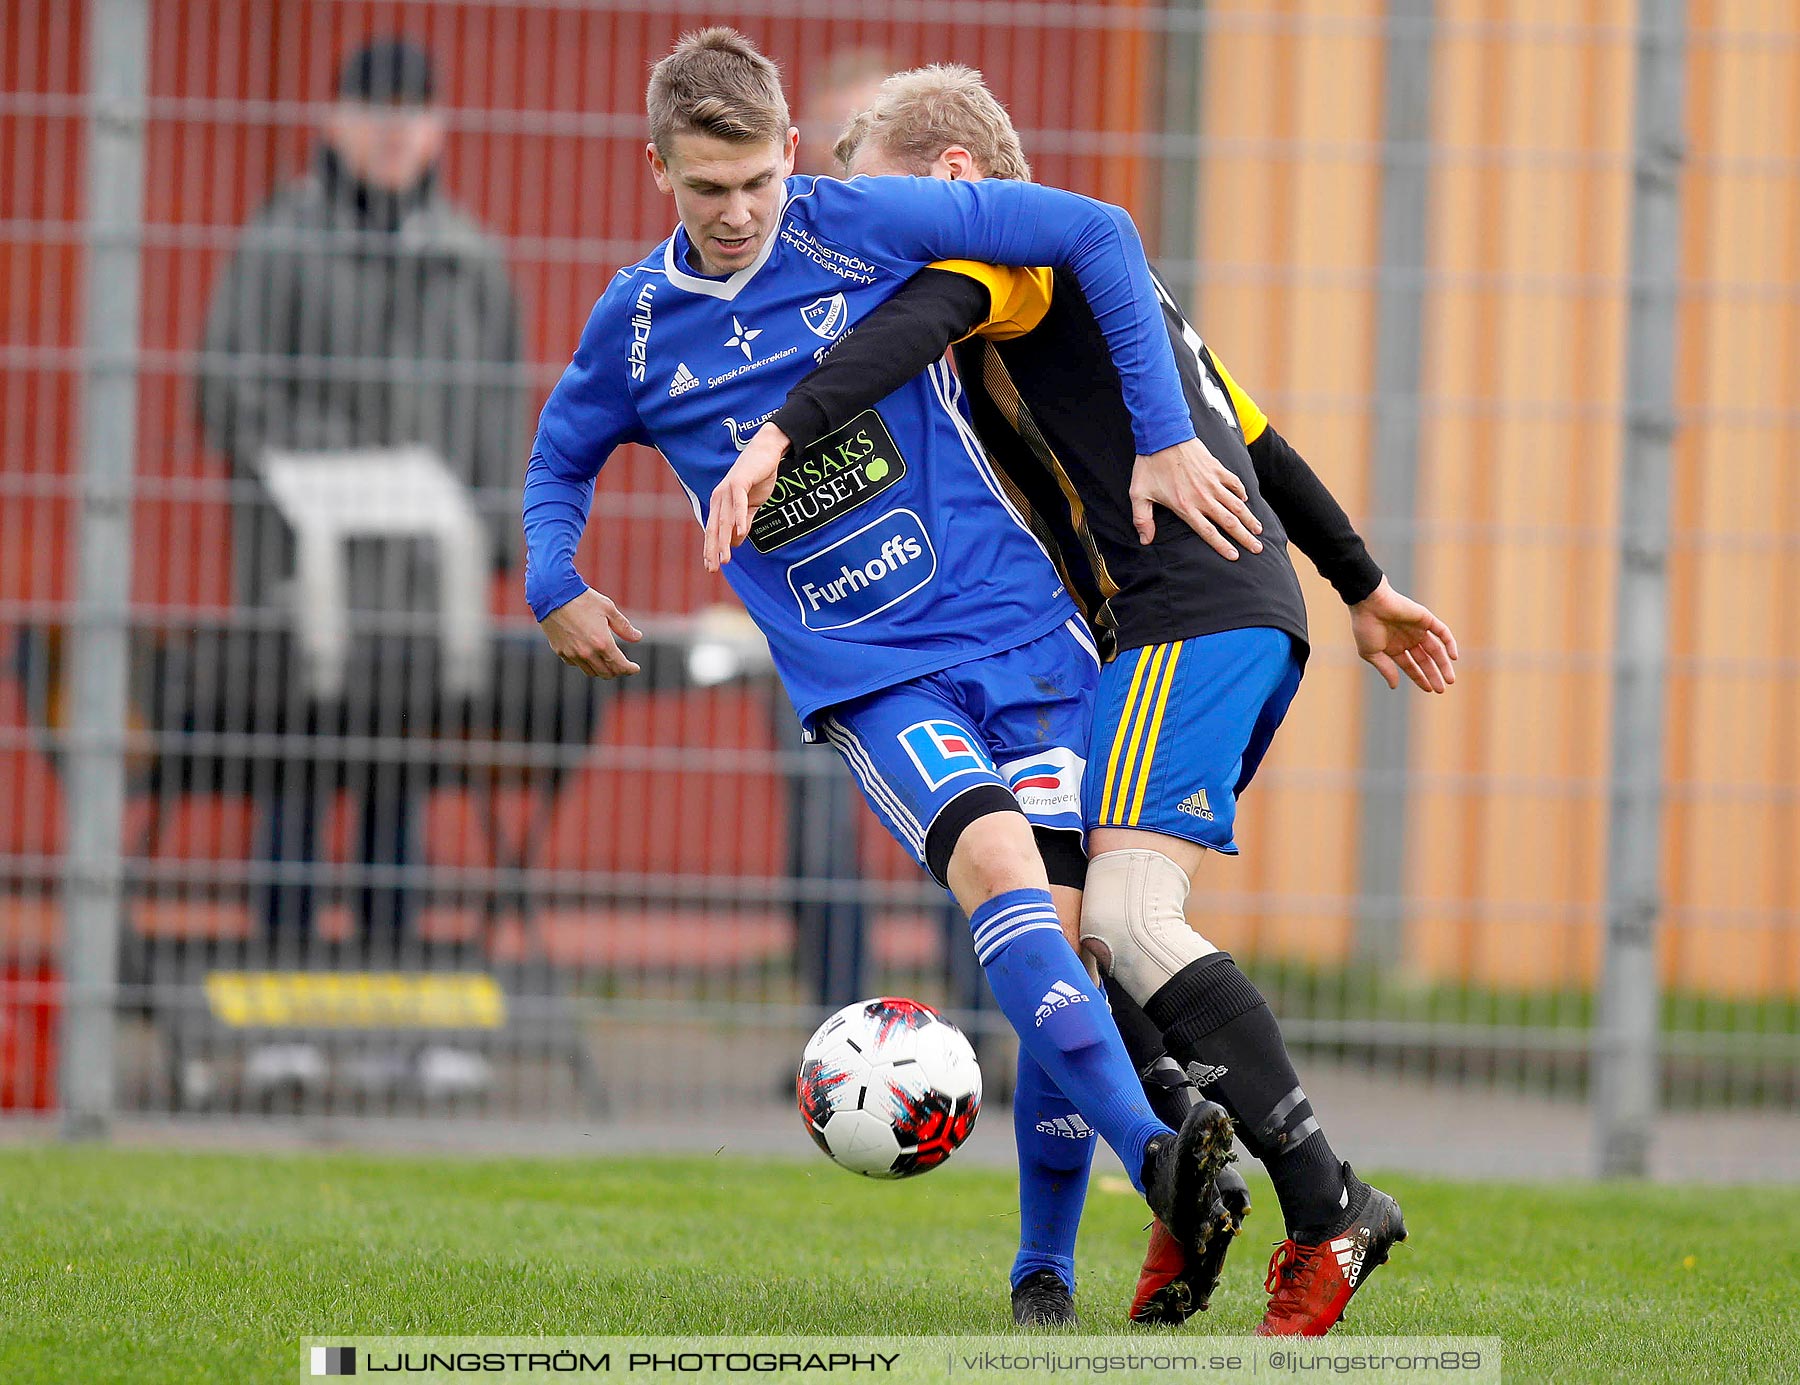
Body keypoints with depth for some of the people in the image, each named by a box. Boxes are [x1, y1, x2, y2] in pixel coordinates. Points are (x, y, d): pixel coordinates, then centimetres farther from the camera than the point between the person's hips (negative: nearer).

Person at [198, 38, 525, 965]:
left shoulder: (470, 260, 14)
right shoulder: (281, 245, 2)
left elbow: (500, 401, 17)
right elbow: (230, 389, -2)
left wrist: (497, 530, 7)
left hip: (425, 566, 3)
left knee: (400, 783, 4)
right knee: (298, 776, -6)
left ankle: (386, 964, 7)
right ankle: (285, 966, -3)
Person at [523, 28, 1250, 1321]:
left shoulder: (866, 228, -5)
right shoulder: (636, 325, 4)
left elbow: (1098, 234, -2)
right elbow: (561, 460, 24)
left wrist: (1165, 440, -6)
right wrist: (555, 588, 4)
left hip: (1019, 630, 0)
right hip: (869, 680, 0)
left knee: (1063, 926, -7)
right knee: (997, 865, -28)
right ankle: (1152, 1155, -43)